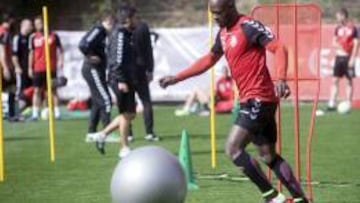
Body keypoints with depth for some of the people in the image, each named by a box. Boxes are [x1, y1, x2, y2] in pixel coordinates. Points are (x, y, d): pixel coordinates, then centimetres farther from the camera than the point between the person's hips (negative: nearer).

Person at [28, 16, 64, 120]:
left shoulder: (53, 36, 2)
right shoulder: (33, 37, 8)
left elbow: (59, 49, 6)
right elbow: (31, 53, 11)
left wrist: (60, 60, -8)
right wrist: (30, 68, 7)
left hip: (51, 68, -2)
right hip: (38, 68, 2)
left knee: (53, 90, 2)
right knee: (37, 90, 0)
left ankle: (57, 113, 6)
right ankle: (35, 114, 2)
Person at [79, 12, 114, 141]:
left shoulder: (103, 32, 14)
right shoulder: (98, 30, -15)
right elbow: (83, 45, -27)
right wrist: (91, 57, -16)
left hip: (97, 71, 10)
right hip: (93, 70, -10)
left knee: (97, 102, 14)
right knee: (105, 100, -9)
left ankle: (91, 133, 18)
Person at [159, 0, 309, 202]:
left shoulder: (249, 27, -13)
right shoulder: (224, 33, 14)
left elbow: (279, 48, -20)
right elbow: (209, 59, 27)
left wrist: (281, 79, -36)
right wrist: (176, 78, 25)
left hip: (258, 100, -9)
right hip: (250, 100, 9)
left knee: (233, 148, -14)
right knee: (269, 155, 11)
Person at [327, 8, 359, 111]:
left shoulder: (353, 29, -6)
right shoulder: (338, 29, 10)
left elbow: (356, 44, -8)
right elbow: (334, 41, 18)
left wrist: (352, 59, -14)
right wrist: (337, 45, -6)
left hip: (348, 58, -5)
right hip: (339, 57, 6)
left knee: (349, 81, 0)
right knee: (335, 80, 4)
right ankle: (332, 104, 6)